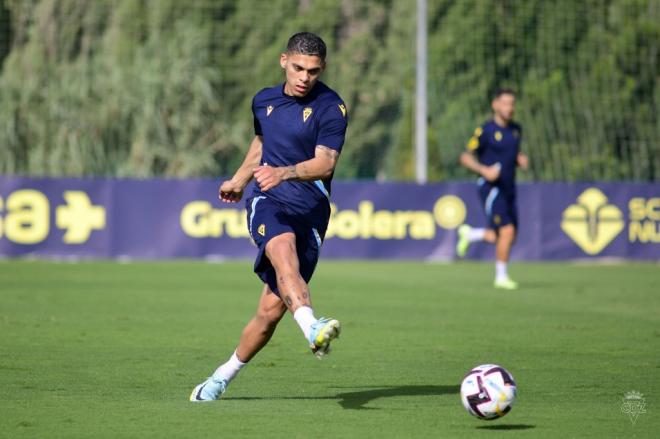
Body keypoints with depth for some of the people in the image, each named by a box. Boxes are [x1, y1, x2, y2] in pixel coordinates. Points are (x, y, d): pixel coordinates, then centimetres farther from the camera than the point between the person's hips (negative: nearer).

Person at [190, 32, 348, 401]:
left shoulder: (331, 108, -5)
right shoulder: (264, 101, 11)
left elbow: (325, 163, -18)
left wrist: (285, 173, -36)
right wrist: (240, 180, 46)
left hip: (310, 212, -2)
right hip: (268, 203, 2)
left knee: (271, 310, -4)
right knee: (284, 250, -35)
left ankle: (224, 376, 17)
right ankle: (312, 328, -59)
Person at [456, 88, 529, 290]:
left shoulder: (516, 129, 9)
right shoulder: (485, 131, -11)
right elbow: (465, 157, -8)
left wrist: (521, 160, 1)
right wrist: (484, 170, -24)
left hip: (508, 189, 7)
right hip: (490, 188, -7)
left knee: (505, 237, 6)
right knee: (507, 231, -16)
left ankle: (469, 234, 30)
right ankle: (501, 277, -2)